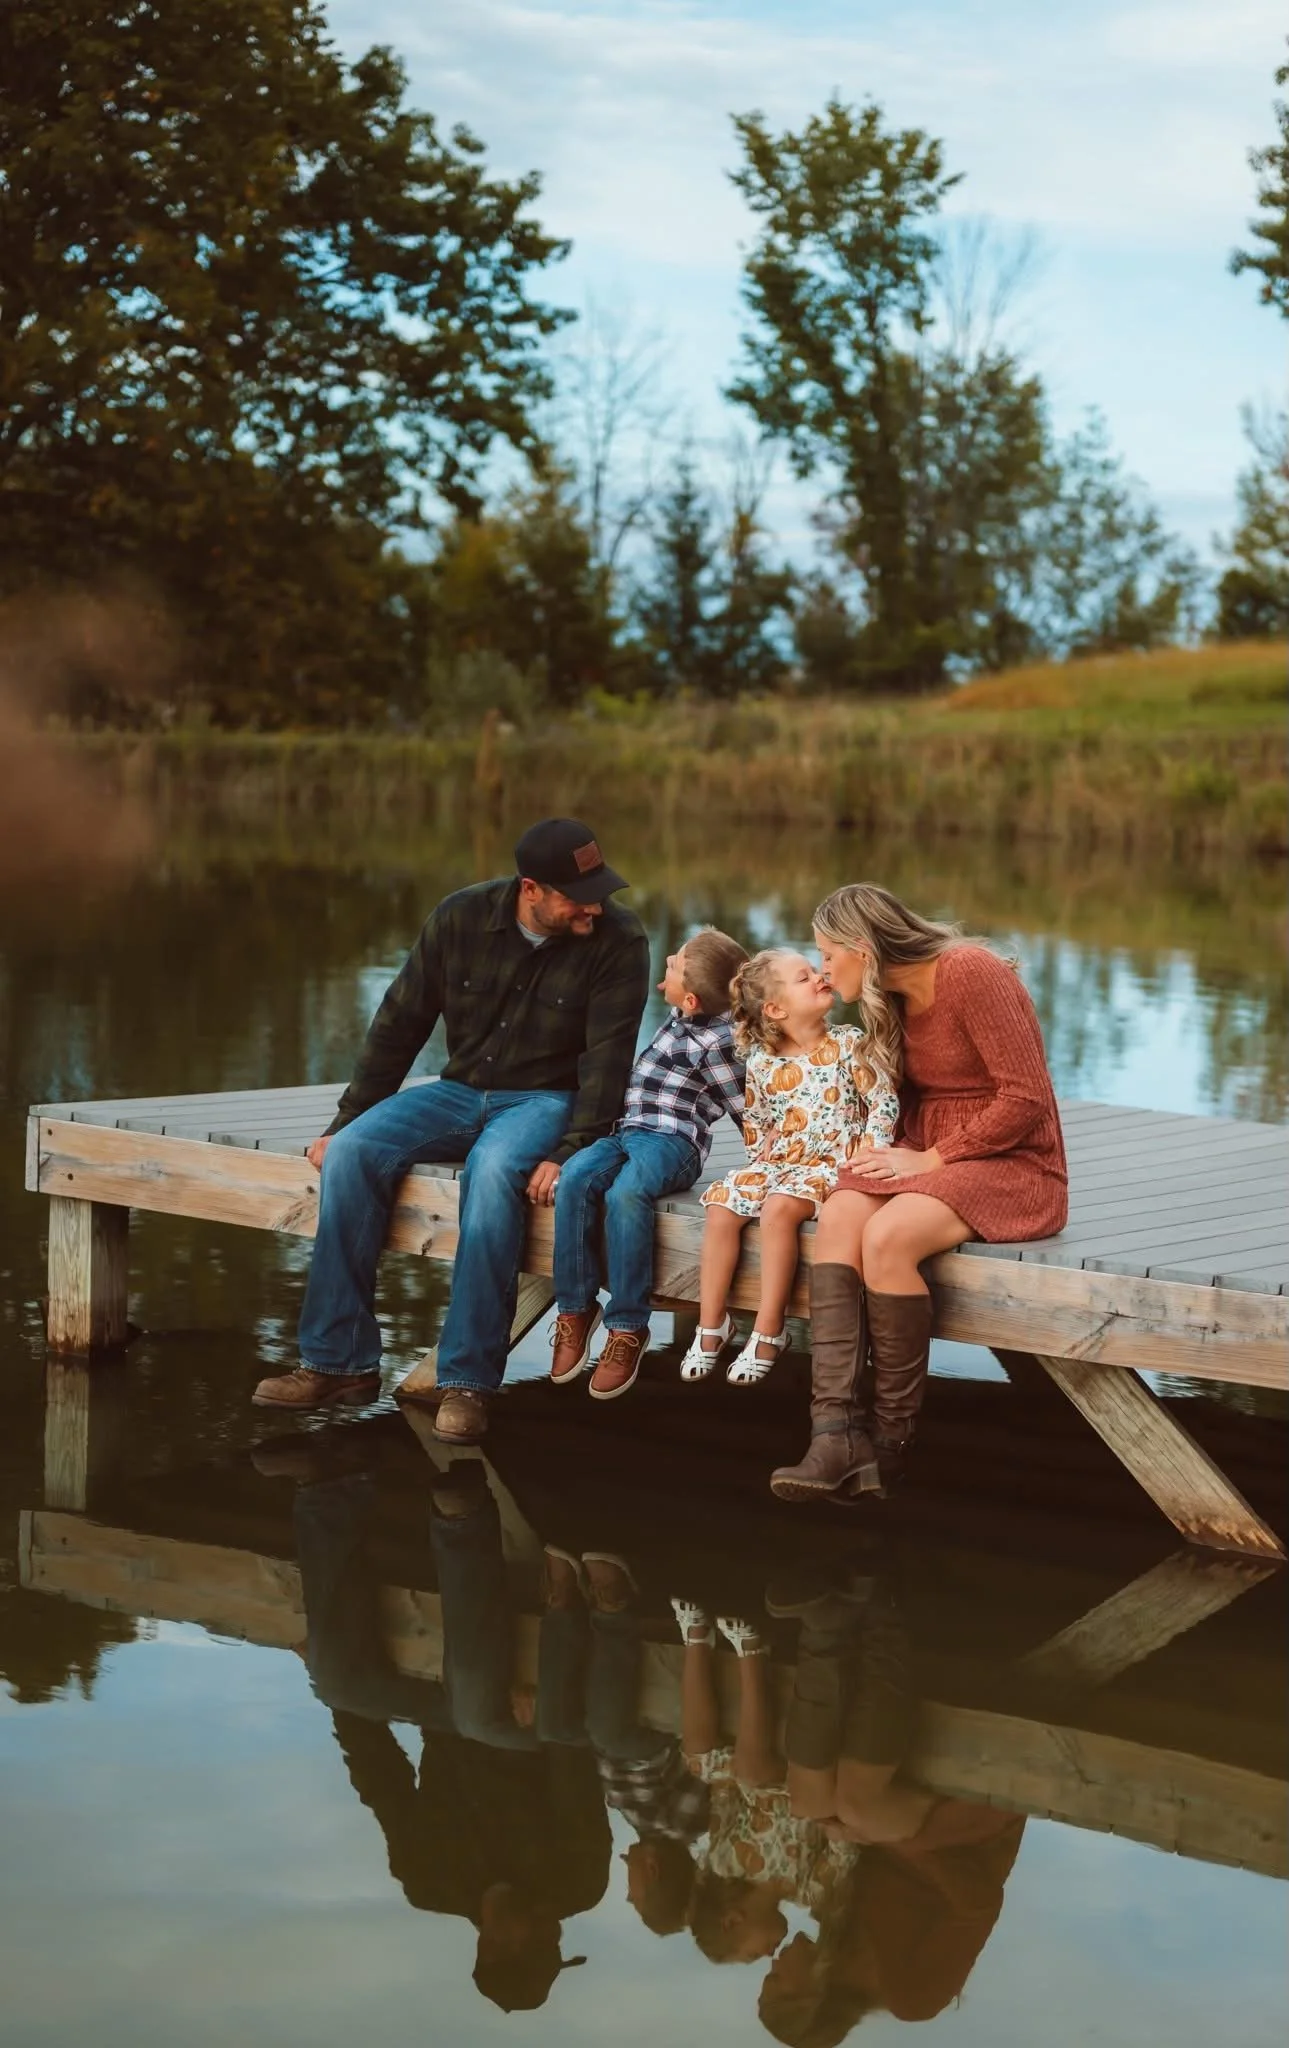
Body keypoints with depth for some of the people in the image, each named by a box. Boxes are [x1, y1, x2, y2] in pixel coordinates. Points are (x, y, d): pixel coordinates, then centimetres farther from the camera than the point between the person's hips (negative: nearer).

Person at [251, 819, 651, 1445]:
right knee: (351, 1155, -21)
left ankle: (467, 1381, -33)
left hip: (544, 1100, -4)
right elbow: (400, 1023, 2)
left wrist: (569, 1155, -26)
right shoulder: (461, 918, -5)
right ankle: (339, 1362, -16)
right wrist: (345, 1123, 0)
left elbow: (607, 1057, -15)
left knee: (493, 1172, -37)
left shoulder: (618, 941, -13)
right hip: (460, 1091, 4)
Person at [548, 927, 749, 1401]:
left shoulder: (716, 1041, -12)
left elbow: (746, 1111, -3)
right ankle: (575, 1309, -18)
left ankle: (627, 1328, -29)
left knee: (625, 1193, -37)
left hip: (670, 1140, -8)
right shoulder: (688, 1015, 11)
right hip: (625, 1129, 8)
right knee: (575, 1177, -23)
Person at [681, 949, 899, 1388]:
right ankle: (712, 1323, -5)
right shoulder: (761, 1062, 5)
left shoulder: (849, 1044, -4)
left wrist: (870, 1147, -14)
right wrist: (762, 1155, 6)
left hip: (830, 1163, -4)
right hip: (775, 1162, 4)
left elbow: (884, 1101, -5)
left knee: (779, 1208, -31)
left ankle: (769, 1330, -22)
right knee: (721, 1208, -18)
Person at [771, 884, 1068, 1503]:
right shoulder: (892, 999, 12)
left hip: (1012, 1166, -7)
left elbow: (1026, 1099, -19)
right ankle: (837, 1432, -33)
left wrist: (932, 1158, -17)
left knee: (887, 1237, -32)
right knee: (837, 1218, -23)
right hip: (926, 1158, 8)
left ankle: (891, 1440, -19)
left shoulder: (971, 974, -15)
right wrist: (893, 1151, 2)